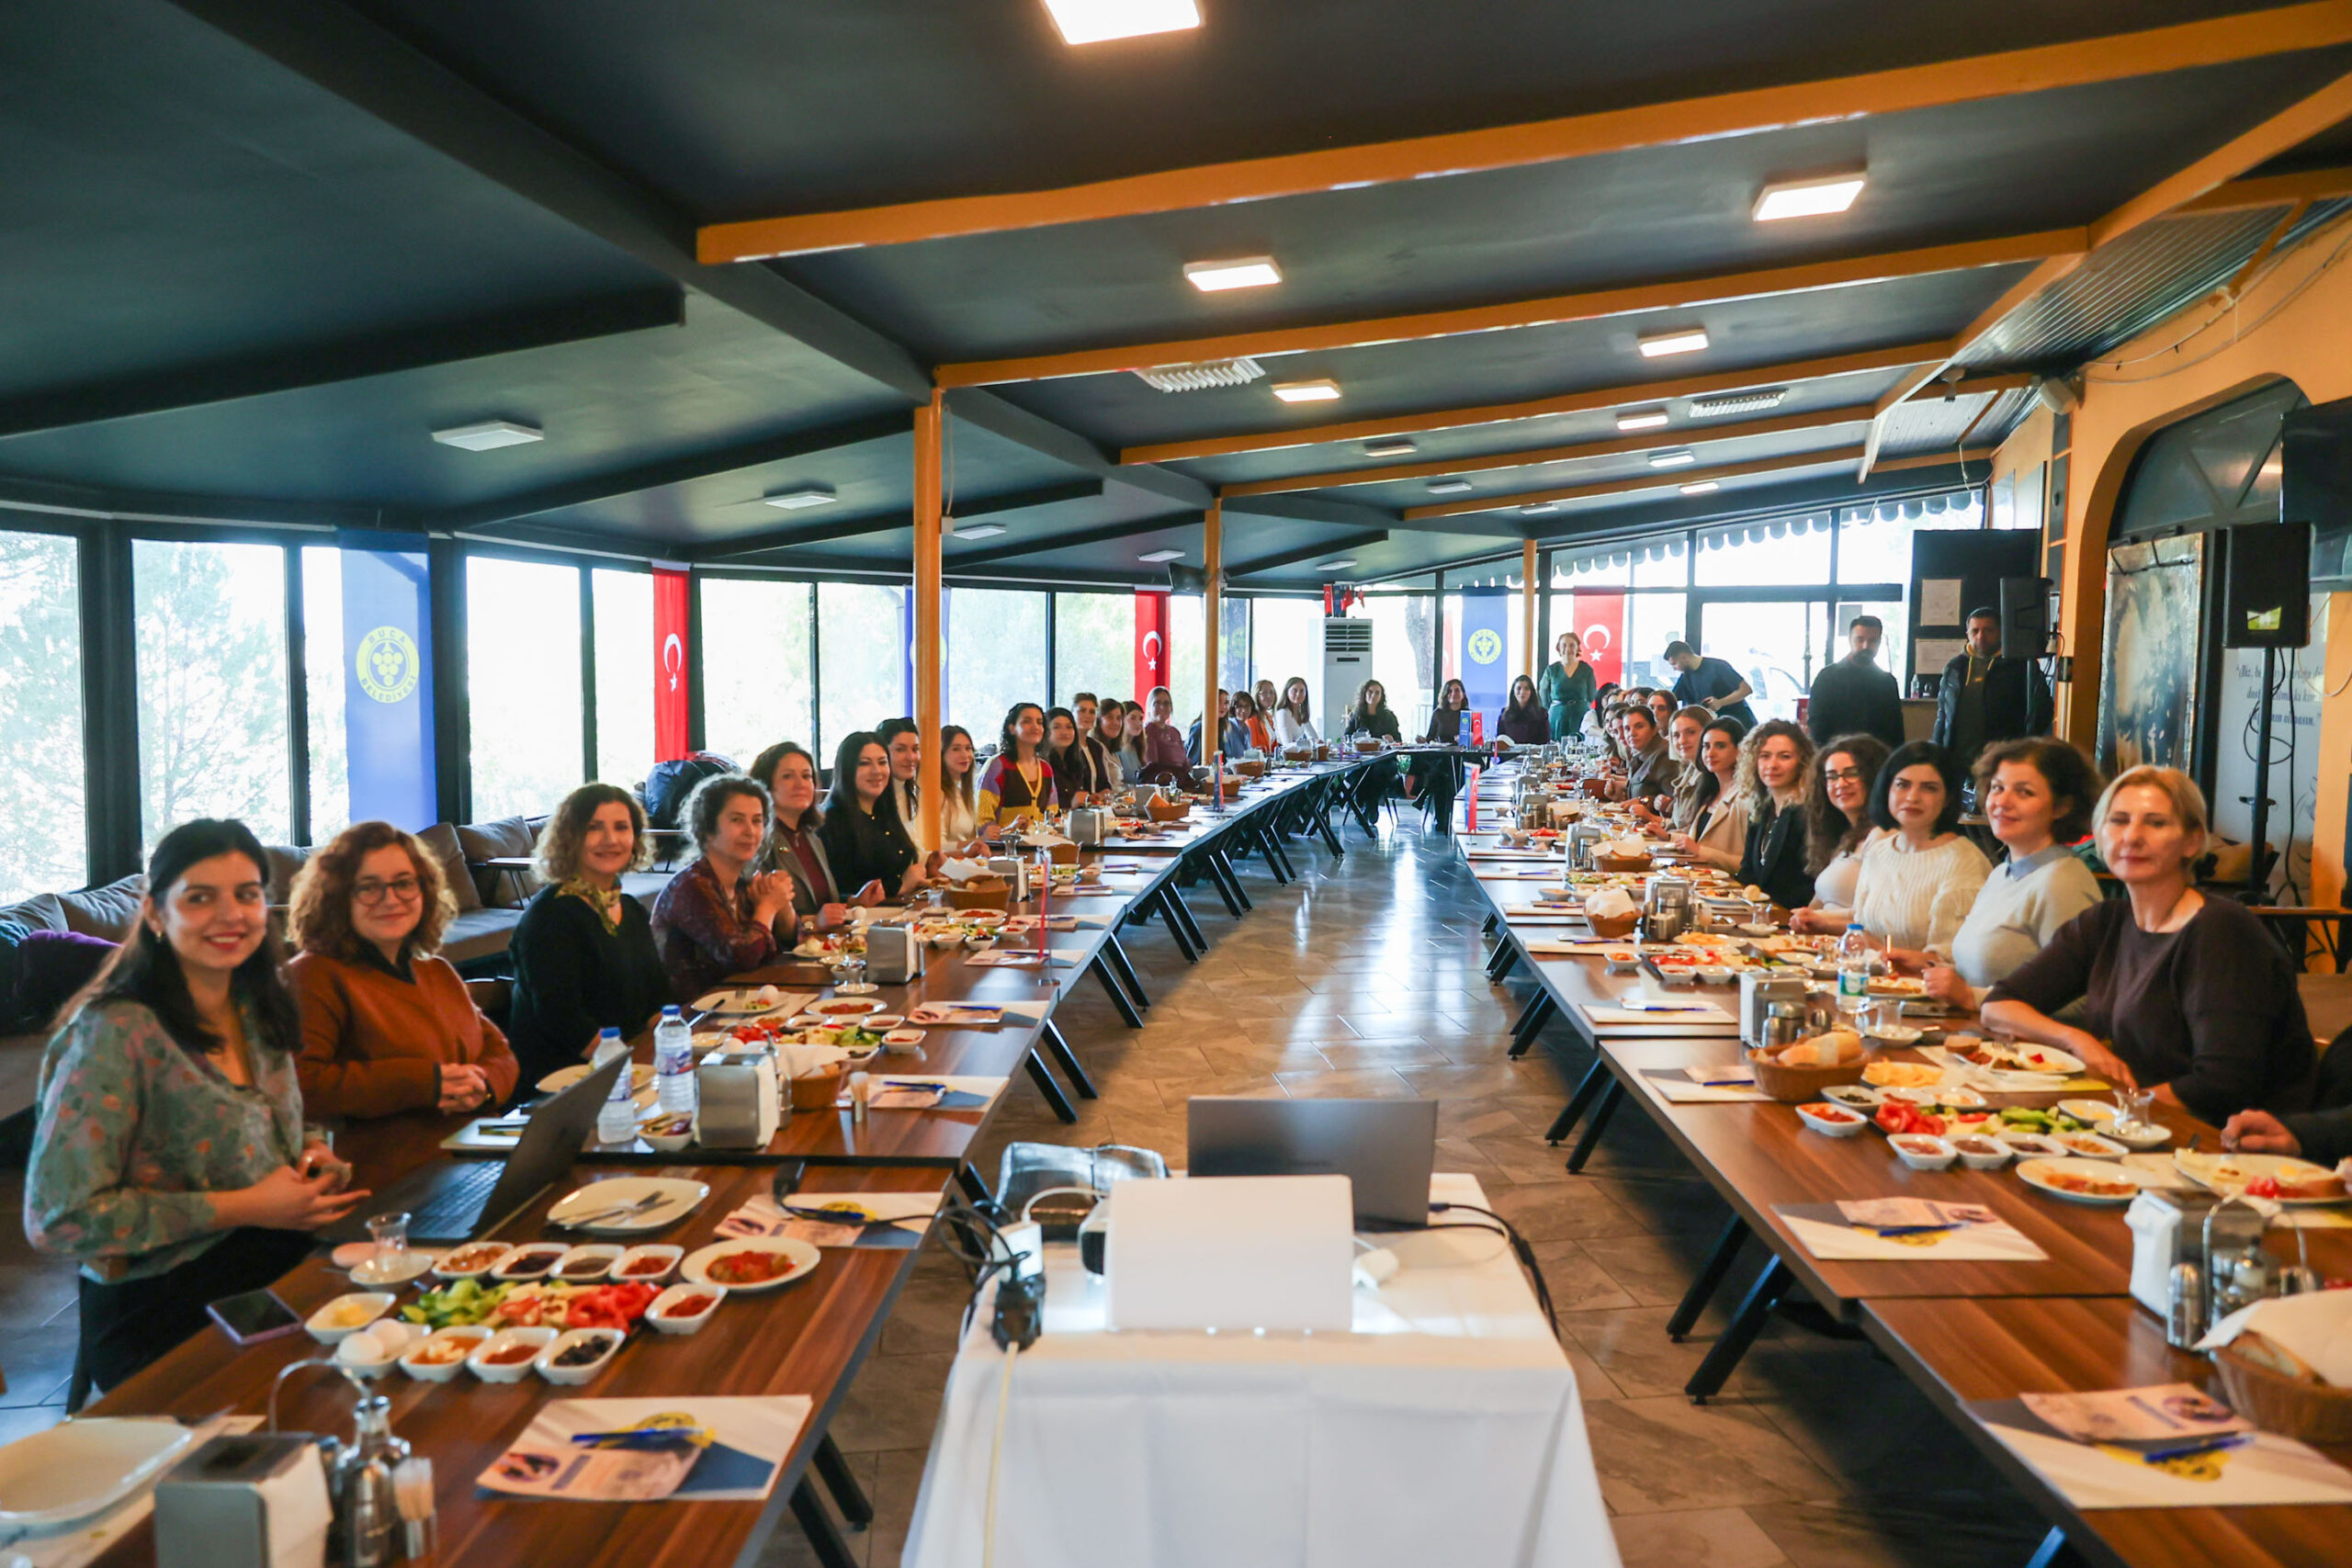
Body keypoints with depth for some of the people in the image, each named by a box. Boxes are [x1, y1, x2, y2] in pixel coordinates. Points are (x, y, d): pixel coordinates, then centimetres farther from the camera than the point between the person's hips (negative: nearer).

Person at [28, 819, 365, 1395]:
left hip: (280, 1272, 7)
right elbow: (58, 1218, -17)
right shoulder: (115, 1033, -13)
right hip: (164, 1316, -7)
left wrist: (313, 1156, 1)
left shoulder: (260, 1010, 8)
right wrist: (244, 1207, -16)